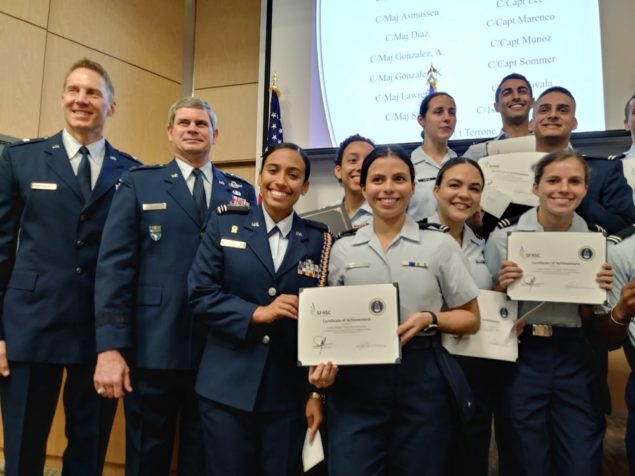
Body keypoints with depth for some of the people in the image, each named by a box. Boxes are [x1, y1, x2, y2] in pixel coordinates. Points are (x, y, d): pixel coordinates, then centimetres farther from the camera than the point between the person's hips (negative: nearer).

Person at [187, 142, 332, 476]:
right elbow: (200, 294, -4)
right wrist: (257, 313, -15)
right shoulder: (225, 223, 3)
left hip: (289, 392, 1)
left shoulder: (318, 240, 3)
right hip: (226, 387, 0)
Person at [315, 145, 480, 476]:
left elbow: (470, 318, 6)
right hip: (356, 380, 1)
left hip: (421, 379, -1)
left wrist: (430, 318, -13)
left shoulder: (441, 244, 2)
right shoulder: (342, 249, 7)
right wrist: (324, 361, -7)